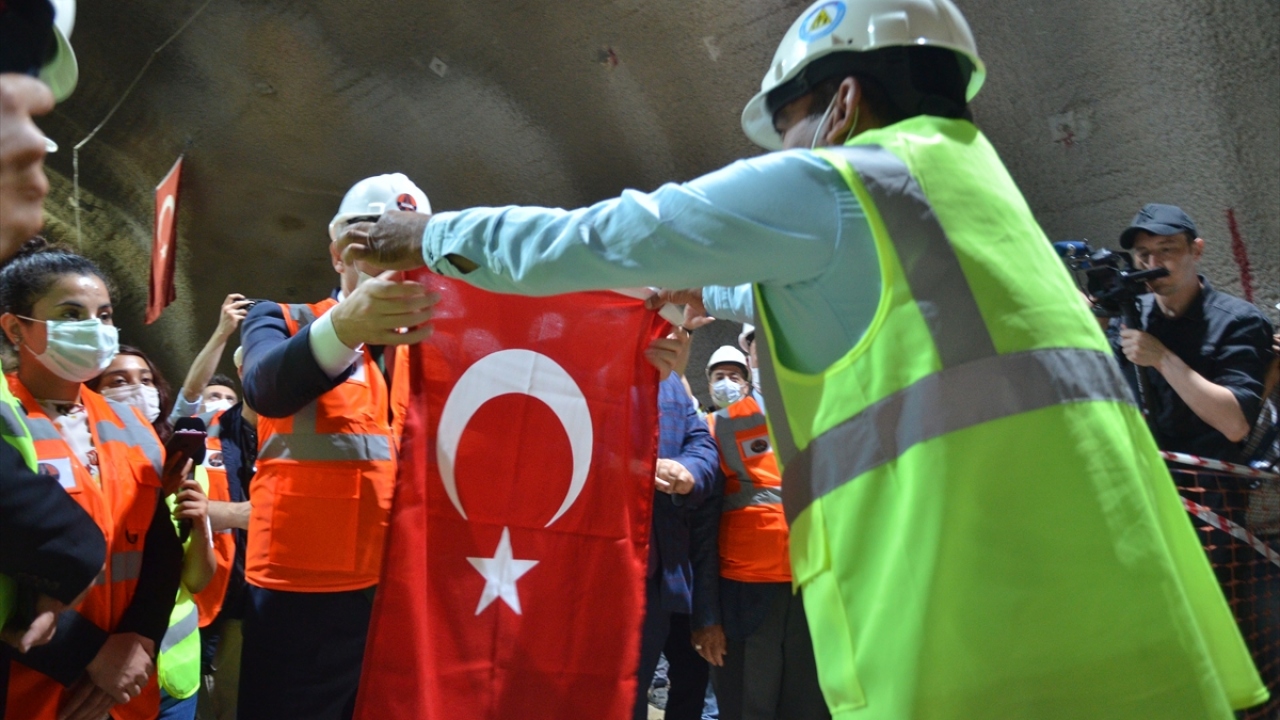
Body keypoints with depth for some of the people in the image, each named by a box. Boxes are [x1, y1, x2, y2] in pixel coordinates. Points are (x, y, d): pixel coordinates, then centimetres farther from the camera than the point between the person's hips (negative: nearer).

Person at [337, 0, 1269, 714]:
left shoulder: (826, 184, -3)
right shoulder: (965, 172, 19)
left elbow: (593, 240, 3)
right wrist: (711, 298, 47)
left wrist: (432, 238, 17)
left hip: (977, 634, -8)